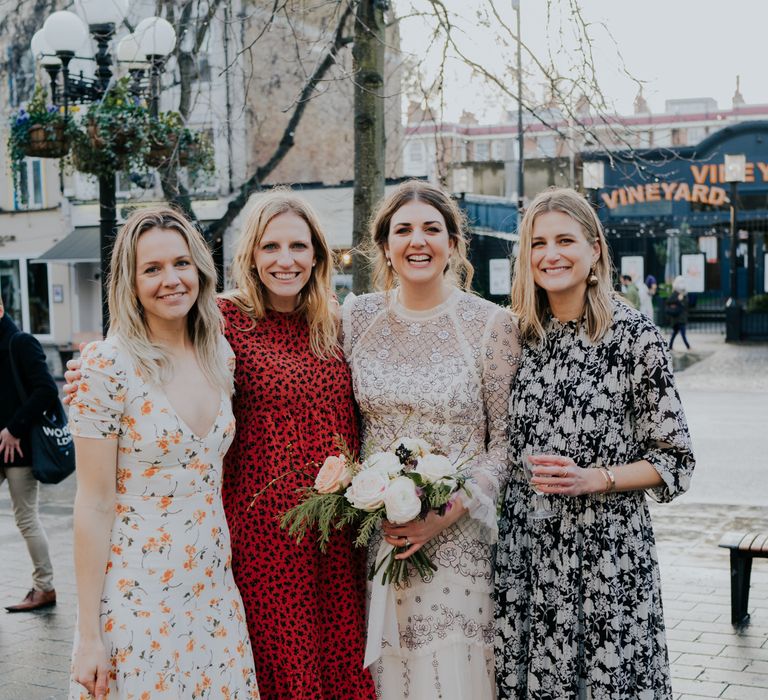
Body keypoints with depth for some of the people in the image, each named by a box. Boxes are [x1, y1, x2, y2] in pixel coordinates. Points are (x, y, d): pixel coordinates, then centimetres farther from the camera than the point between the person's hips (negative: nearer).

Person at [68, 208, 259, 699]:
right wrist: (89, 634, -12)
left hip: (214, 586, 5)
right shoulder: (109, 366, -14)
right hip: (139, 596, -5)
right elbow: (94, 505, -13)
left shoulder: (221, 356, 4)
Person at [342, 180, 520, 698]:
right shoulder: (358, 317, 3)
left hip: (459, 536, -2)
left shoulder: (491, 324, -5)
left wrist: (448, 514, -15)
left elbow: (503, 441, -4)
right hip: (375, 534, 3)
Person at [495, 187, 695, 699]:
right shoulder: (519, 335, 6)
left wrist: (591, 479, -16)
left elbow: (674, 461, -5)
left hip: (607, 548, -4)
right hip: (524, 547, 4)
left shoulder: (636, 336, -7)